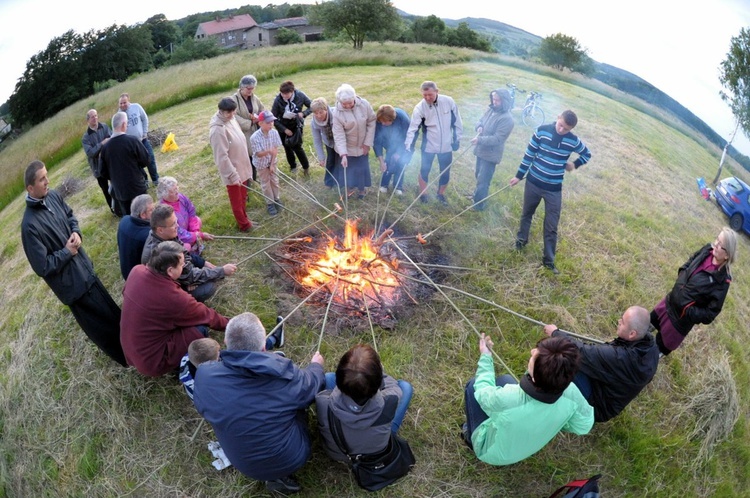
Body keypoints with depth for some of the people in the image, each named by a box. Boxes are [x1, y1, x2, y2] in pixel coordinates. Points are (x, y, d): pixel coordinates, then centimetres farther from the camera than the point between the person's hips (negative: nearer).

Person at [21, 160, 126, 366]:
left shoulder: (53, 196, -6)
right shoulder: (30, 225, -28)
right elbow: (43, 267, -25)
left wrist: (76, 232, -4)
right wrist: (67, 252, -15)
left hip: (84, 266, 8)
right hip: (71, 282, -7)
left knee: (109, 309, 24)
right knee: (102, 322, 9)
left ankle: (125, 340, 47)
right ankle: (127, 355, 27)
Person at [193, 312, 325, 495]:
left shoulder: (204, 375, -22)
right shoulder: (284, 374, -28)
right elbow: (313, 384, -5)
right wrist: (316, 365, 18)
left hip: (243, 465, 3)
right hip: (291, 459, -3)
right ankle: (280, 474, 12)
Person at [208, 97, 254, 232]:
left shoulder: (231, 119, -2)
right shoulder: (217, 130, -29)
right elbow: (222, 157, -28)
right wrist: (233, 175, -26)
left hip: (241, 167, 8)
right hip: (232, 172, -8)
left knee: (242, 197, 25)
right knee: (237, 200, 13)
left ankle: (243, 219, 44)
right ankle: (243, 224, 30)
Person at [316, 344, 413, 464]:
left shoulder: (323, 402, -40)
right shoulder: (388, 403, -41)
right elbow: (392, 384, -13)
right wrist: (375, 373, 3)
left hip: (336, 454, 1)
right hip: (377, 456, 0)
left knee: (329, 377, 8)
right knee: (405, 386, 10)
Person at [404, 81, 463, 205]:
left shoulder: (448, 101, -13)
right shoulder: (420, 108, -16)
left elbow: (456, 121, -2)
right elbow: (413, 127, -19)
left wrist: (457, 139, 1)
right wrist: (408, 145, -29)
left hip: (446, 145, 2)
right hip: (428, 146, -1)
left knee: (445, 172, 14)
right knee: (424, 170, 13)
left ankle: (441, 194, 36)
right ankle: (423, 193, 35)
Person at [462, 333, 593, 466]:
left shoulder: (506, 399, -45)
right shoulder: (571, 392, -32)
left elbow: (483, 390, -20)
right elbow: (584, 426, -11)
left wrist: (485, 356, -4)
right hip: (528, 447, 4)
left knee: (474, 384, 11)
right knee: (505, 379, 16)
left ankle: (471, 436, 28)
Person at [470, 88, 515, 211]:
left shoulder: (507, 119, -22)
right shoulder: (491, 110, 3)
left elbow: (497, 139, -26)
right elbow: (481, 121, 16)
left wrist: (480, 140, -35)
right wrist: (479, 127, -9)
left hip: (490, 154, -8)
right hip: (481, 150, 8)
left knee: (483, 181, -2)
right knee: (478, 176, 24)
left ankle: (478, 205, 12)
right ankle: (477, 194, 45)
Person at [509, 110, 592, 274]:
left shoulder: (573, 141, -8)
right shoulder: (542, 131, -11)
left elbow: (587, 154, 12)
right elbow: (529, 154, -3)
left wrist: (575, 164, -4)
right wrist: (519, 175, 0)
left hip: (554, 189, 0)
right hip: (533, 182, 1)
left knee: (551, 227, 1)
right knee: (527, 214, 21)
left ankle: (549, 260, 12)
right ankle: (521, 239, 47)